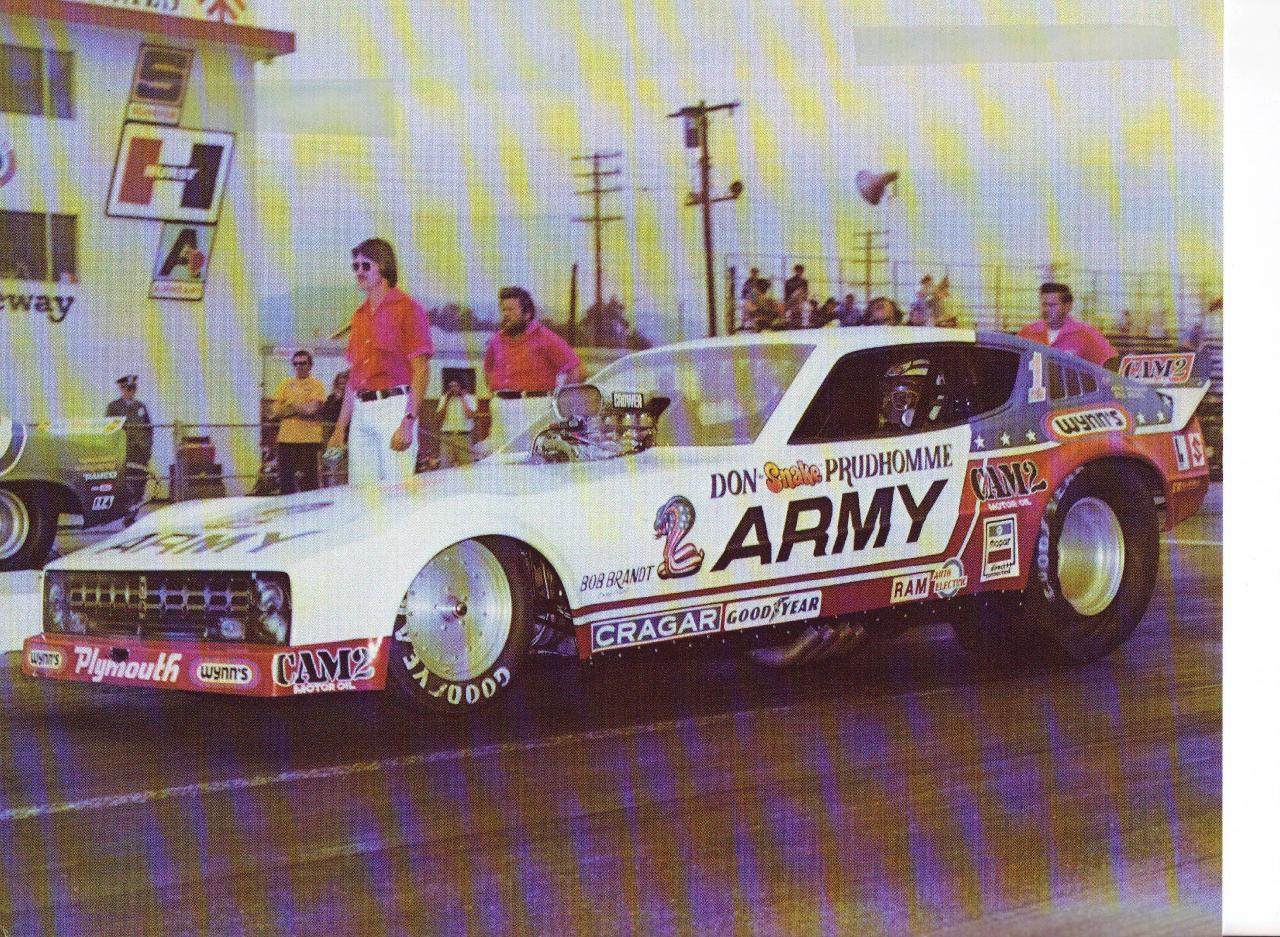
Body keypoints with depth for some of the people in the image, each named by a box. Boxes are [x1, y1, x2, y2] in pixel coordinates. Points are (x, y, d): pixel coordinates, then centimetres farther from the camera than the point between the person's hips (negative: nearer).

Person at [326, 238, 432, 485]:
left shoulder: (407, 309, -4)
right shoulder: (360, 316, 19)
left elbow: (420, 371, -9)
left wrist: (408, 423, -18)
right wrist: (341, 427, 17)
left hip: (394, 406, -7)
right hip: (361, 411, 7)